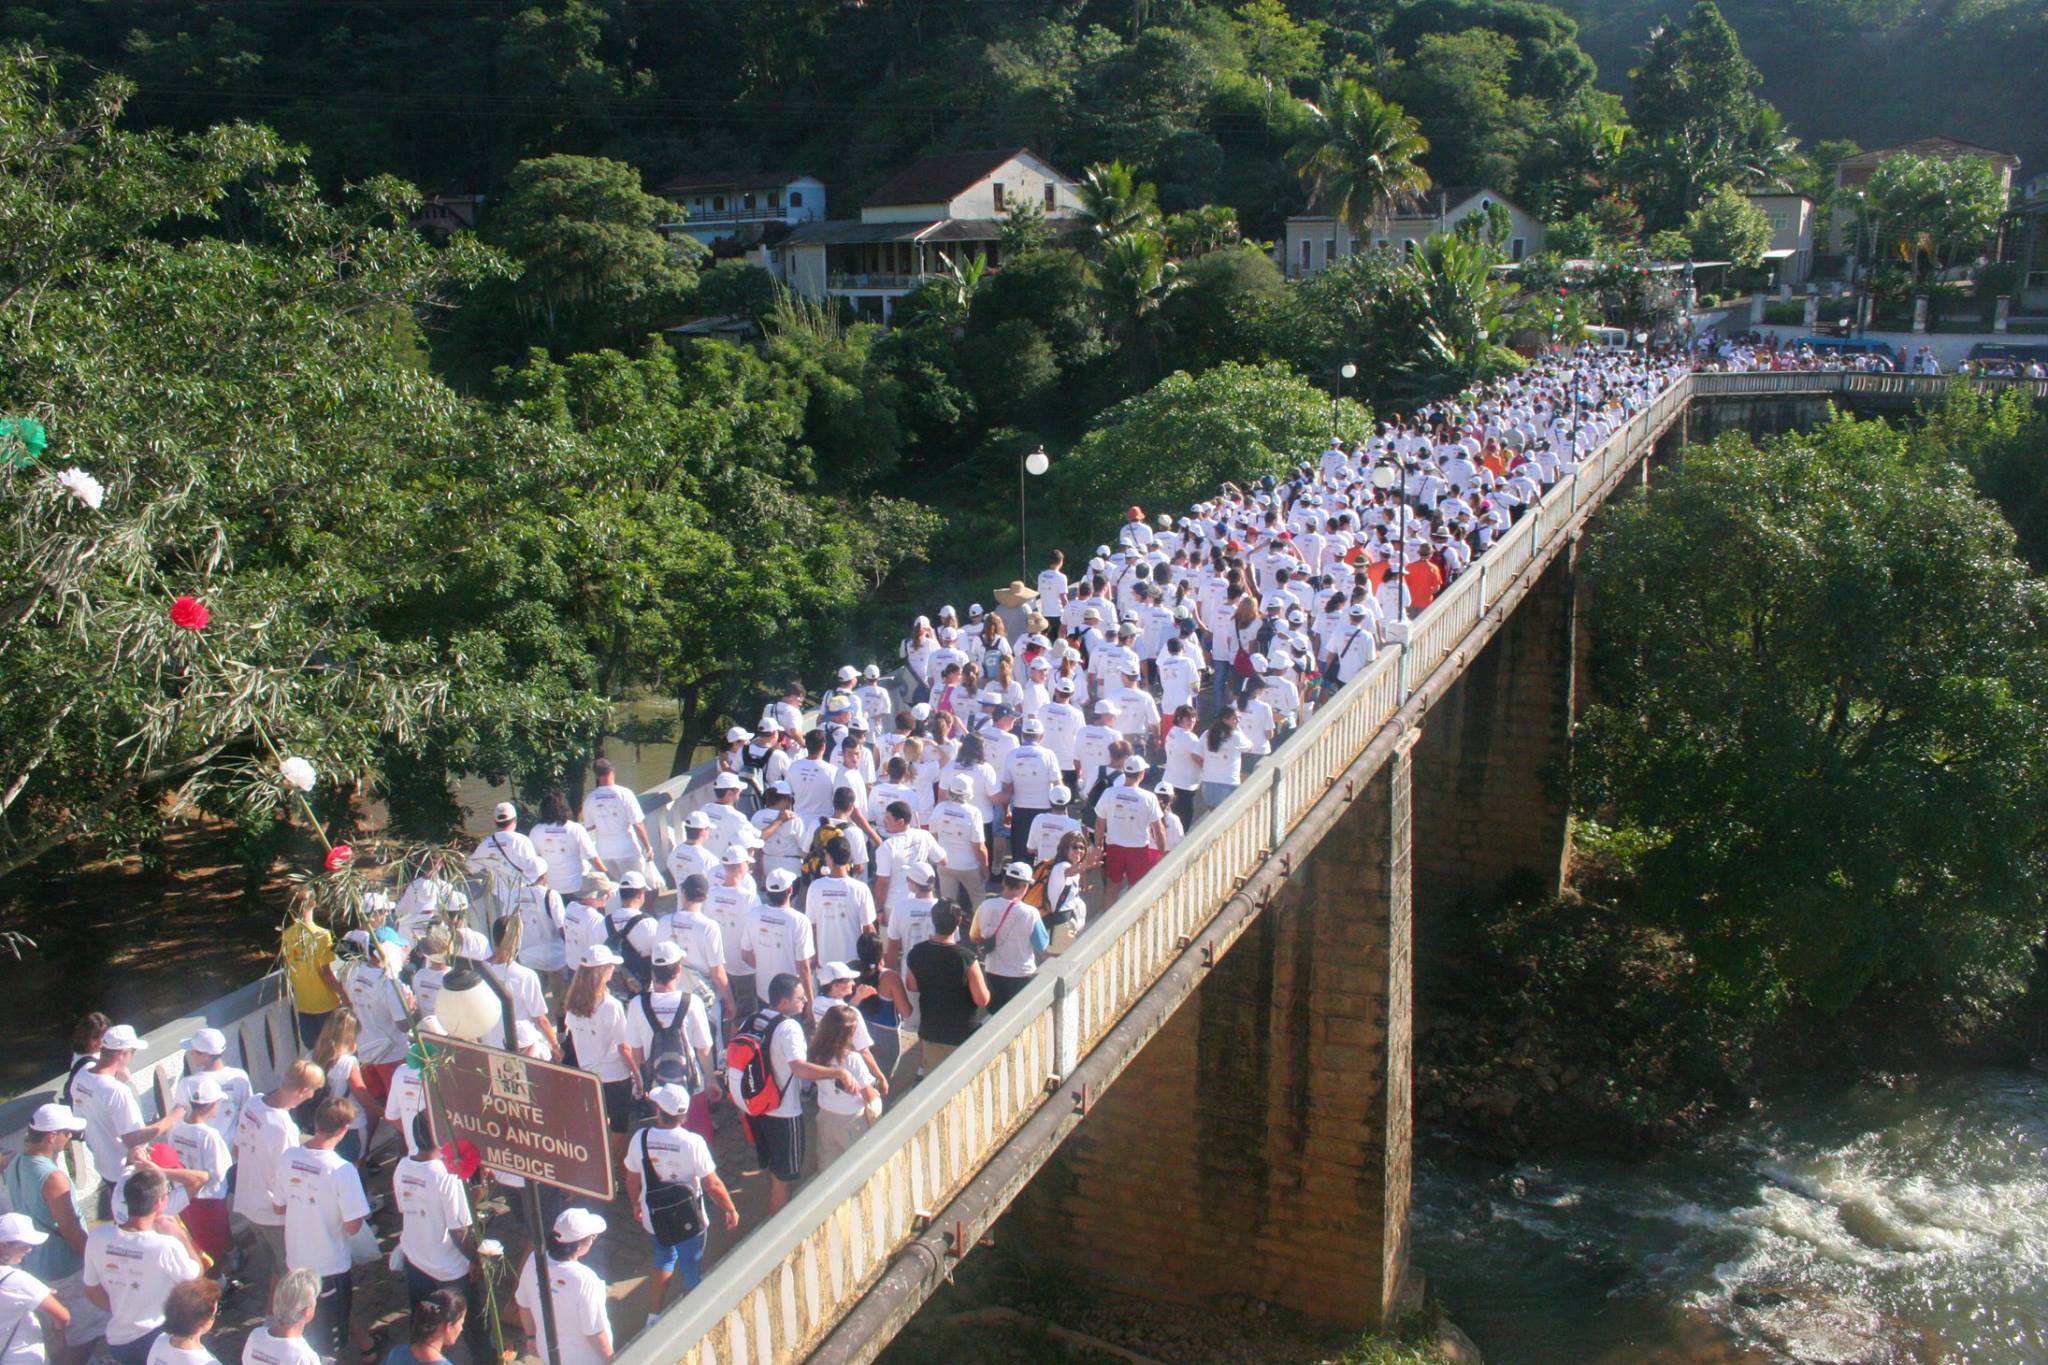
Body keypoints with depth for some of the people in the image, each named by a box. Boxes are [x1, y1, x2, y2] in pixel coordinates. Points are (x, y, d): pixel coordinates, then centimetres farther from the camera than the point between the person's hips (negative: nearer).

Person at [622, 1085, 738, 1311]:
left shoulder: (640, 1138, -16)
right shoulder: (693, 1142, -24)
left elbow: (632, 1181, -2)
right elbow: (712, 1185, -19)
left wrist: (636, 1204, 18)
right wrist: (731, 1210, -3)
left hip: (654, 1218, 3)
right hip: (688, 1220, -3)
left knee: (664, 1258, 29)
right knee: (692, 1272, 18)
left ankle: (653, 1318, 31)